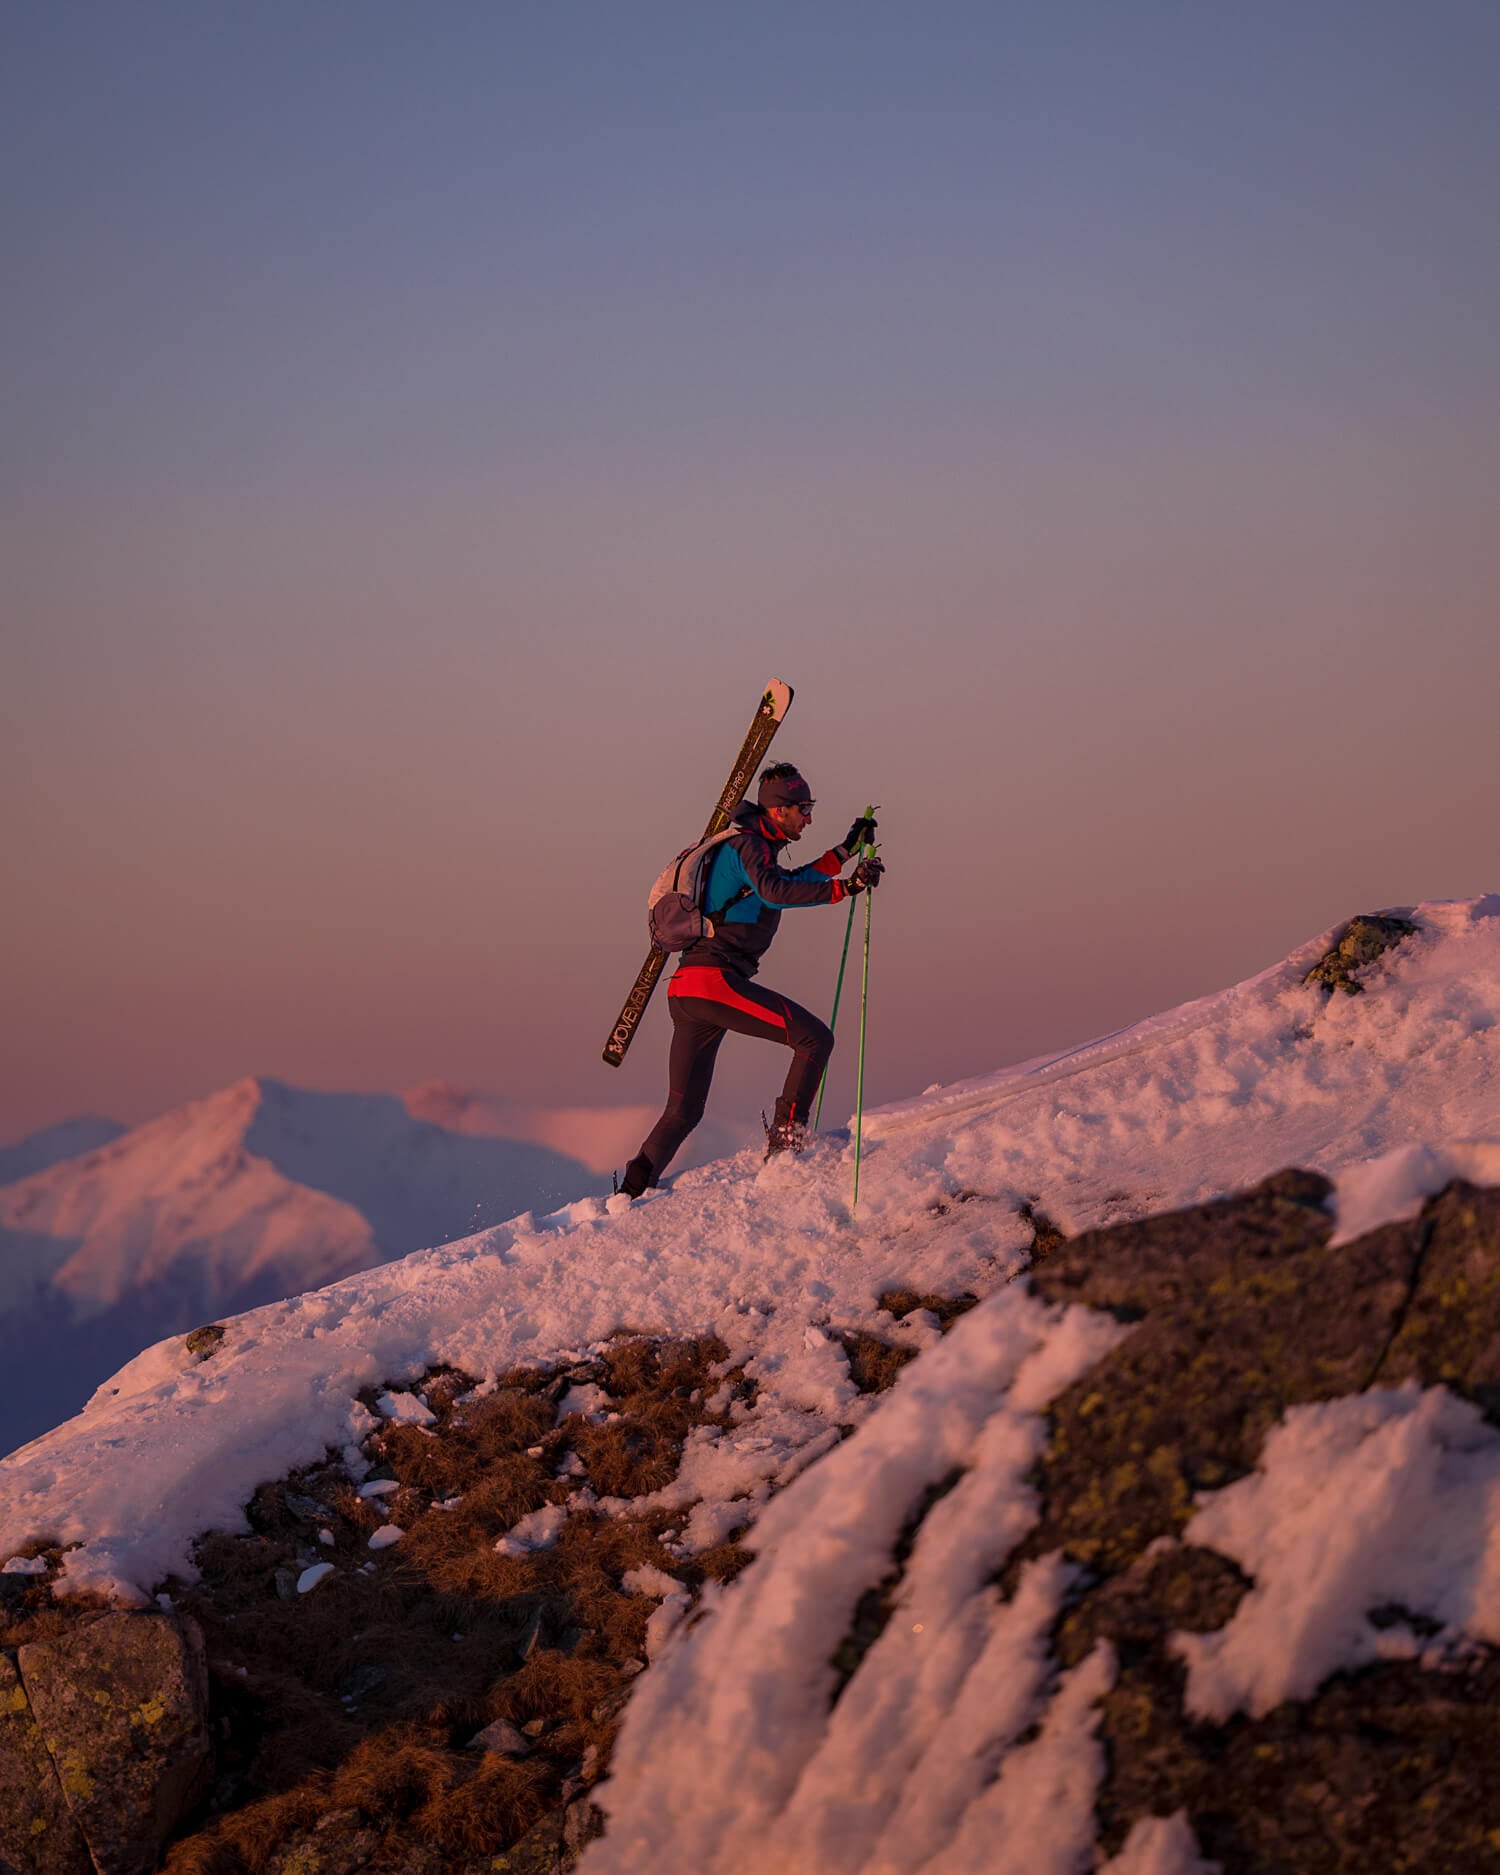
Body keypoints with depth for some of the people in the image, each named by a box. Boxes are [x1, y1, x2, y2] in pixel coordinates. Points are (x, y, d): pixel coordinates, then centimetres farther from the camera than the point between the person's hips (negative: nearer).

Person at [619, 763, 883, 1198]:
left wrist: (846, 851, 41)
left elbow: (790, 882, 44)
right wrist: (843, 888, -29)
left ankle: (628, 1195, 8)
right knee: (815, 1038, -11)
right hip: (715, 979, -10)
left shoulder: (757, 849, 26)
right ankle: (785, 1140, -16)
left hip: (685, 991, 10)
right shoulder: (748, 845, -5)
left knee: (683, 1111, 13)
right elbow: (775, 892, -24)